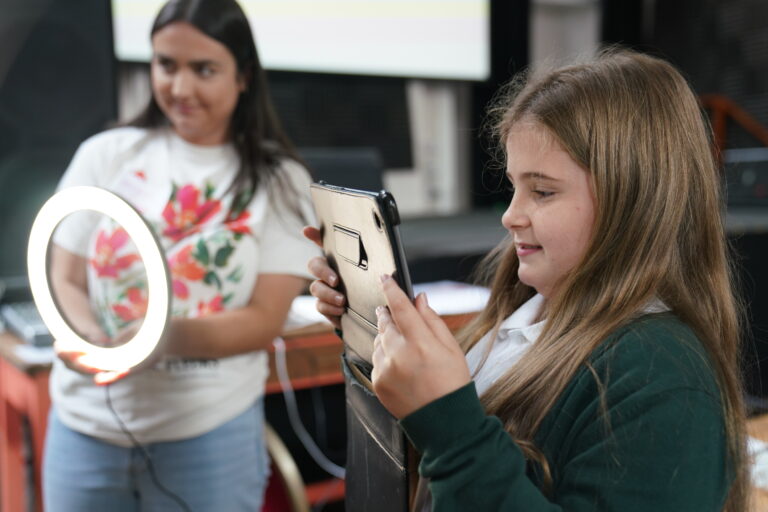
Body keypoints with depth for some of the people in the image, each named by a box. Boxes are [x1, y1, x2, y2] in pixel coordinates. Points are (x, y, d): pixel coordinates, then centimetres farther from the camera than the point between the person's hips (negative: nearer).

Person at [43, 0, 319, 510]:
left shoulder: (278, 180, -4)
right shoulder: (105, 155, 1)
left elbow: (265, 319, -8)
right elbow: (65, 282, 3)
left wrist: (165, 337, -24)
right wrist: (86, 337, -19)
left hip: (210, 434, -1)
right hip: (84, 424, 2)